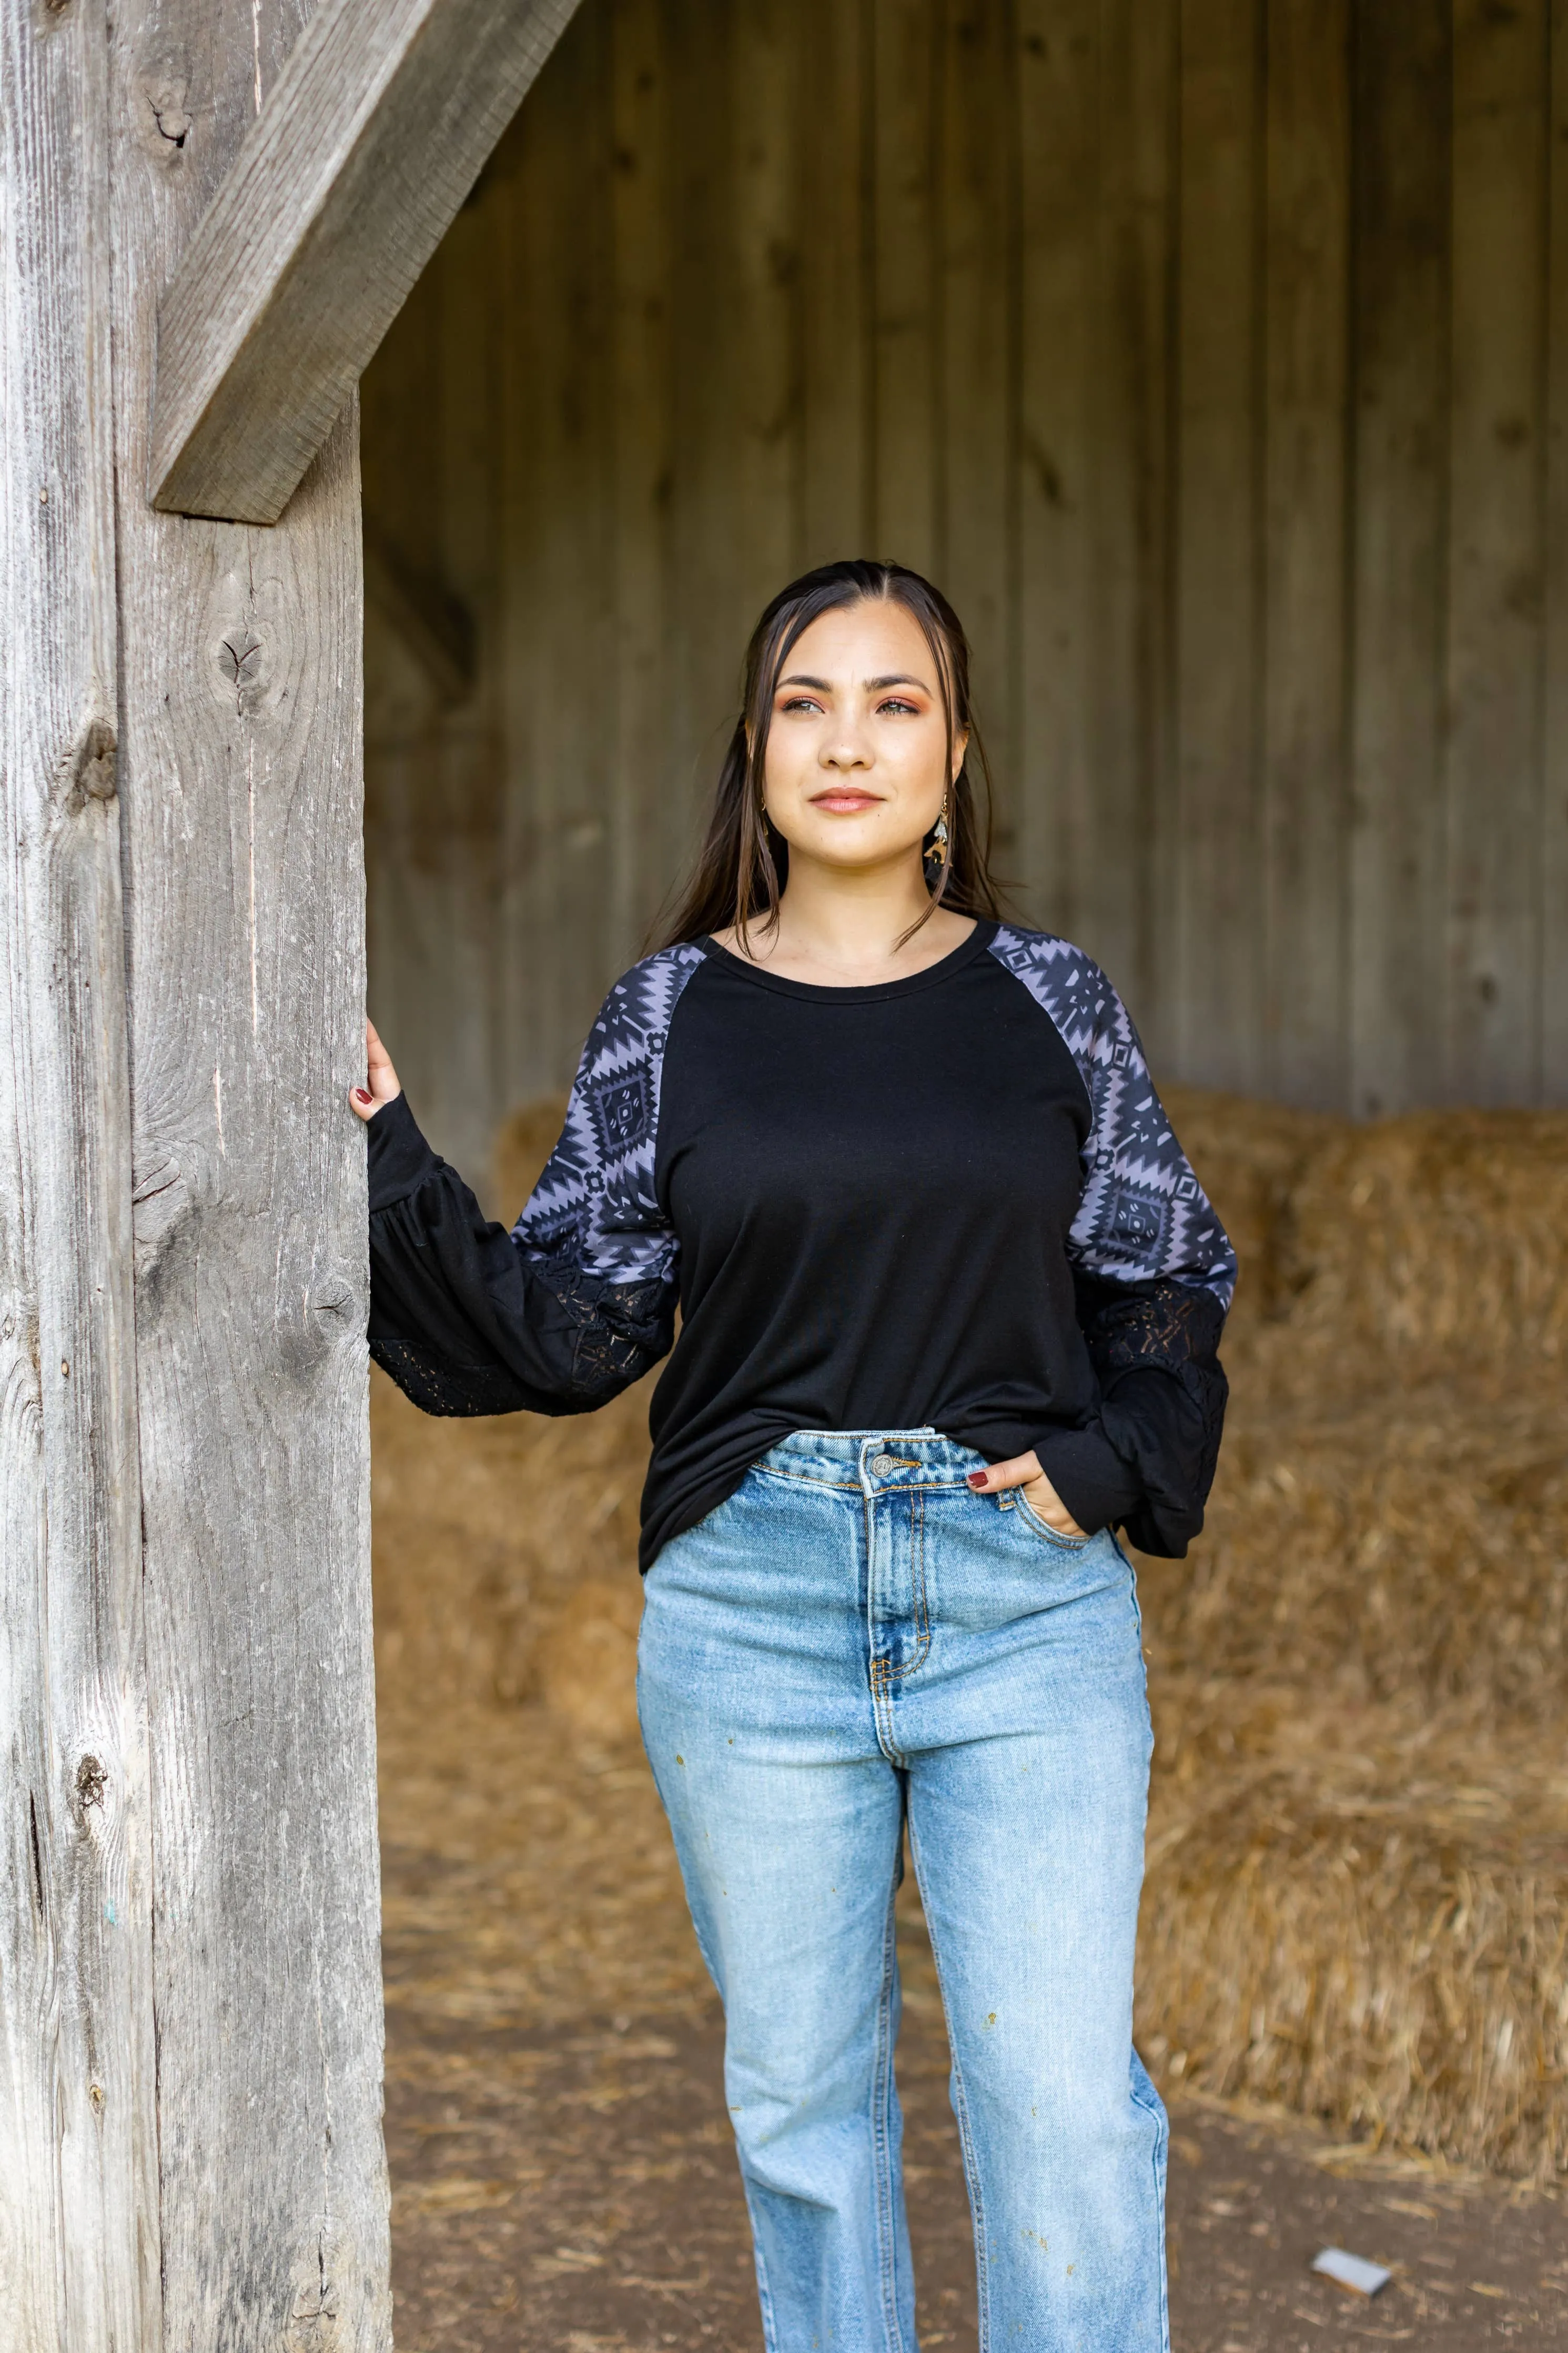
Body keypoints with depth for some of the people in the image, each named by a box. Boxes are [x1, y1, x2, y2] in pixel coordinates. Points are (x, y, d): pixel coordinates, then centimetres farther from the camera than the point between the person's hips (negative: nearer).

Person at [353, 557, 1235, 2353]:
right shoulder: (669, 1016, 4)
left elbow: (1168, 1280, 11)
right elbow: (575, 1325, 1)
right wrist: (389, 1163, -9)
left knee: (1063, 2101, -2)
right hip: (752, 1603, 1)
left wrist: (1113, 1465, -4)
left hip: (1027, 1597, 0)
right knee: (800, 2091, 12)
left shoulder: (1048, 1003, 5)